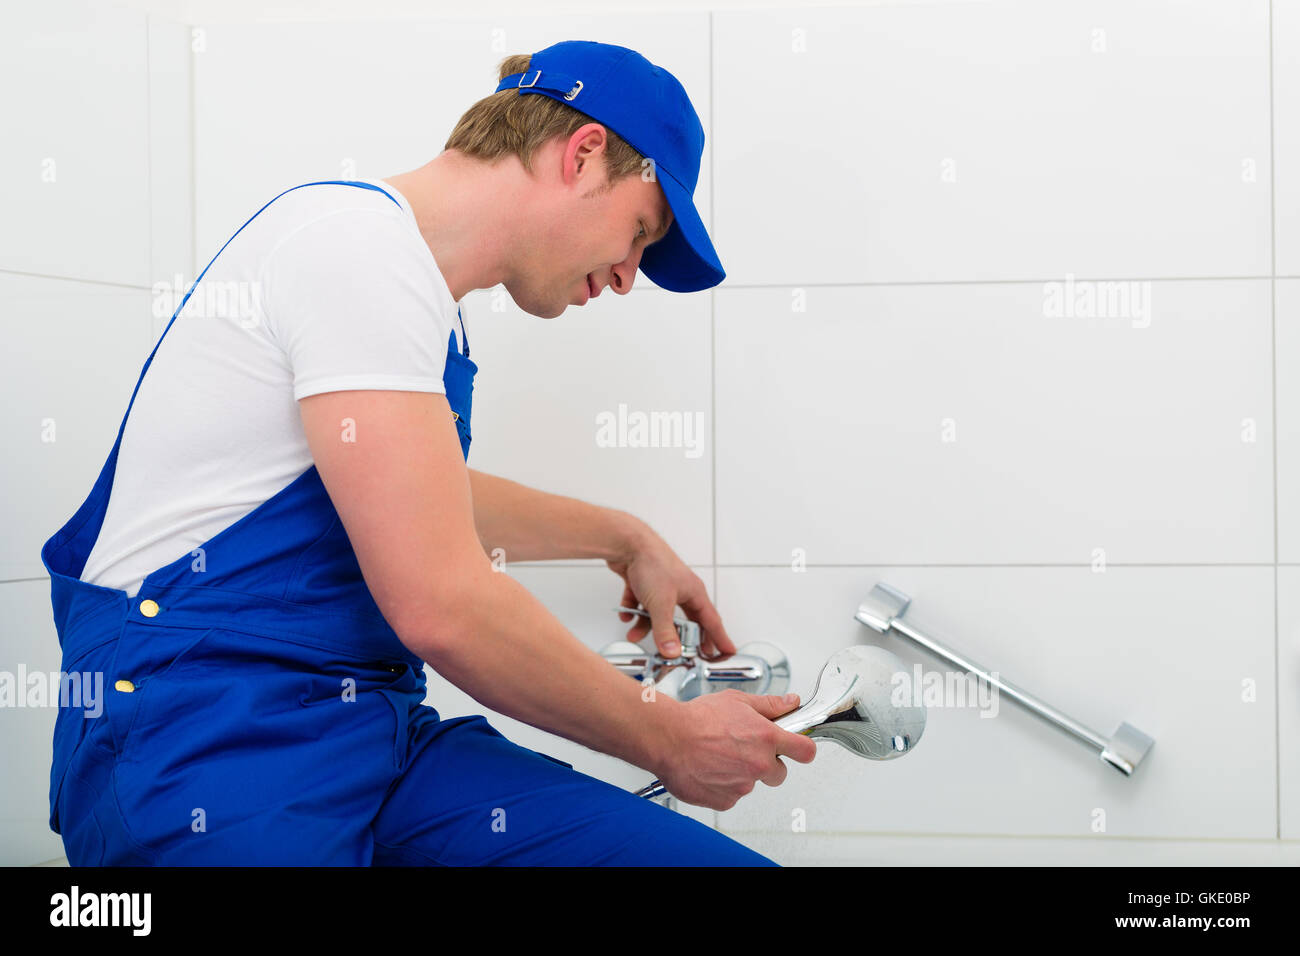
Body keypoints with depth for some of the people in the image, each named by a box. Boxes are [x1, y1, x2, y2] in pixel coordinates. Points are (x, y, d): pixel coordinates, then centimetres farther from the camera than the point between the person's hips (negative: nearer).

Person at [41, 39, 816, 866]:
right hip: (202, 730, -8)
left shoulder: (412, 280, 18)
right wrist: (665, 740, -6)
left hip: (374, 728, 8)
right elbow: (441, 605, -19)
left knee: (726, 858, -14)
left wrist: (622, 536, 40)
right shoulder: (361, 240, -13)